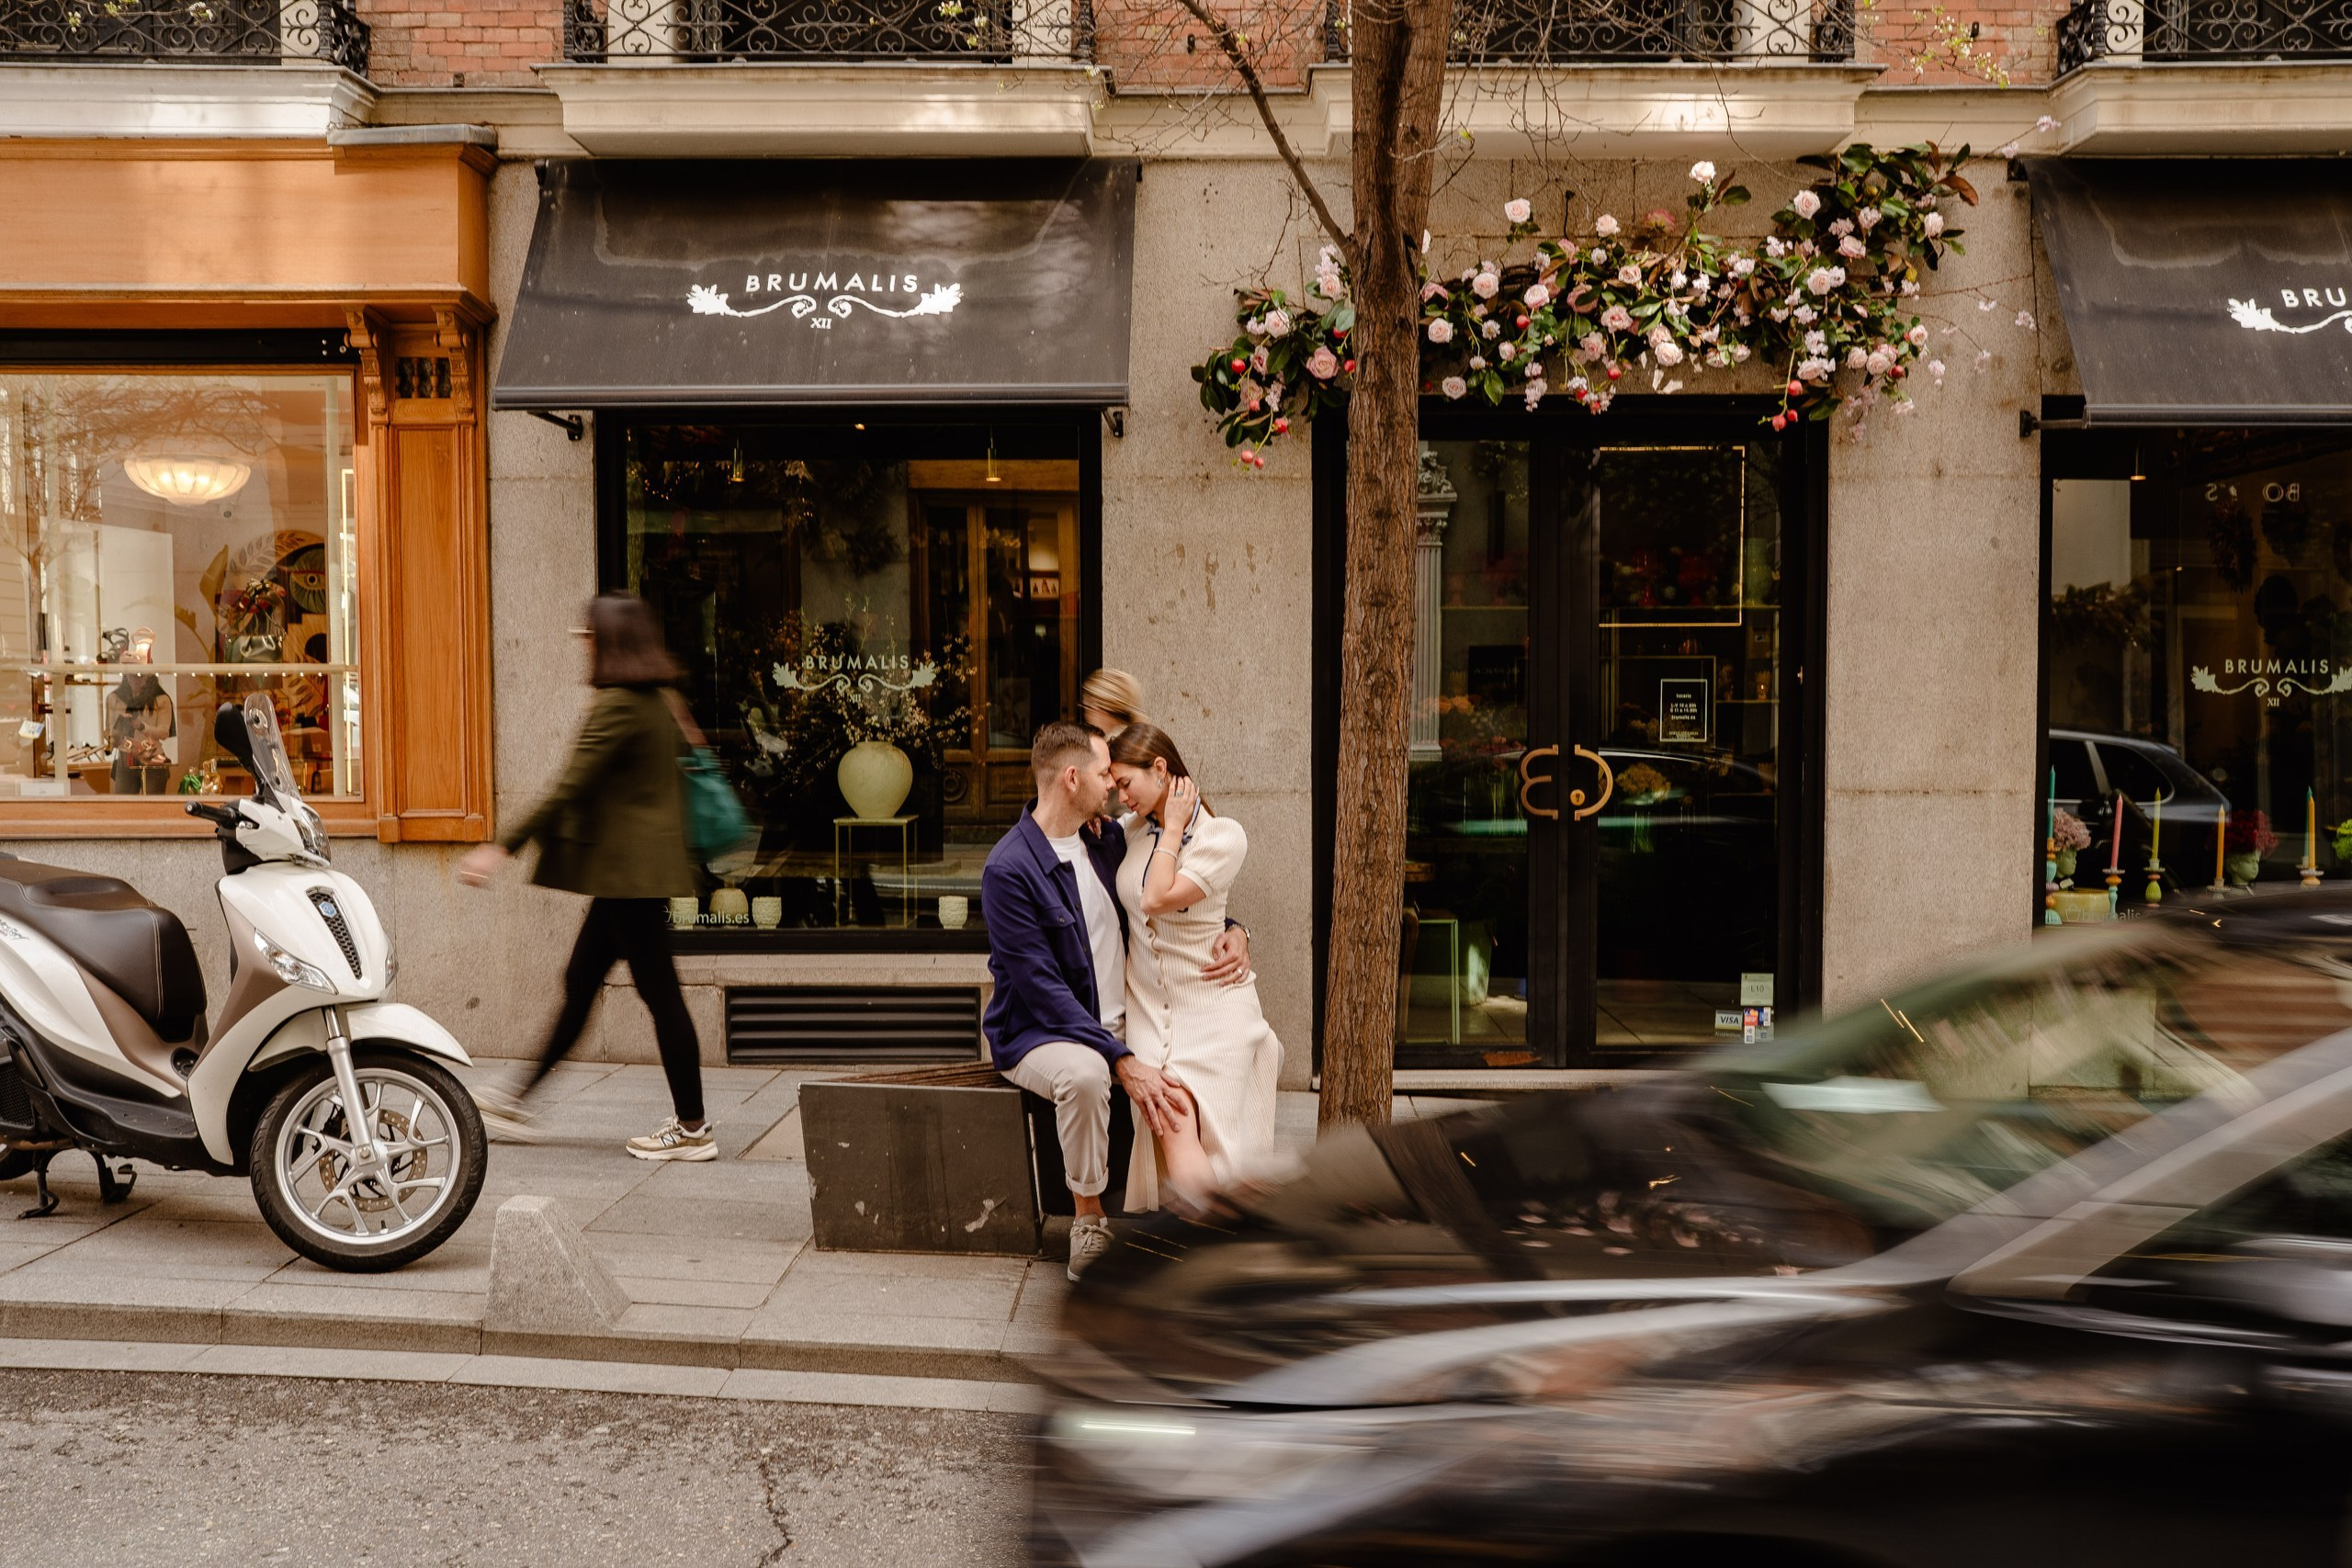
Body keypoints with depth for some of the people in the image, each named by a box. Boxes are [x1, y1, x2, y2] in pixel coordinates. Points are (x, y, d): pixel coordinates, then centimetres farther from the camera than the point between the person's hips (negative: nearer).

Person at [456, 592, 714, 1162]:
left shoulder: (617, 705, -16)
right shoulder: (661, 701, 13)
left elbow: (568, 788, -20)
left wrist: (503, 847, -20)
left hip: (629, 870, -10)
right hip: (637, 869, 10)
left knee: (659, 992, -4)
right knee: (580, 983, 15)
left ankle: (692, 1128, 3)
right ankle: (518, 1103, 25)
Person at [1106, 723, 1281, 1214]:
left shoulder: (1224, 836, -9)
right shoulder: (1129, 831, 7)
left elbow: (1156, 899, -18)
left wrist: (1174, 827, -9)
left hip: (1211, 1008, -4)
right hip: (1149, 1006, 4)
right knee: (1171, 1142, -13)